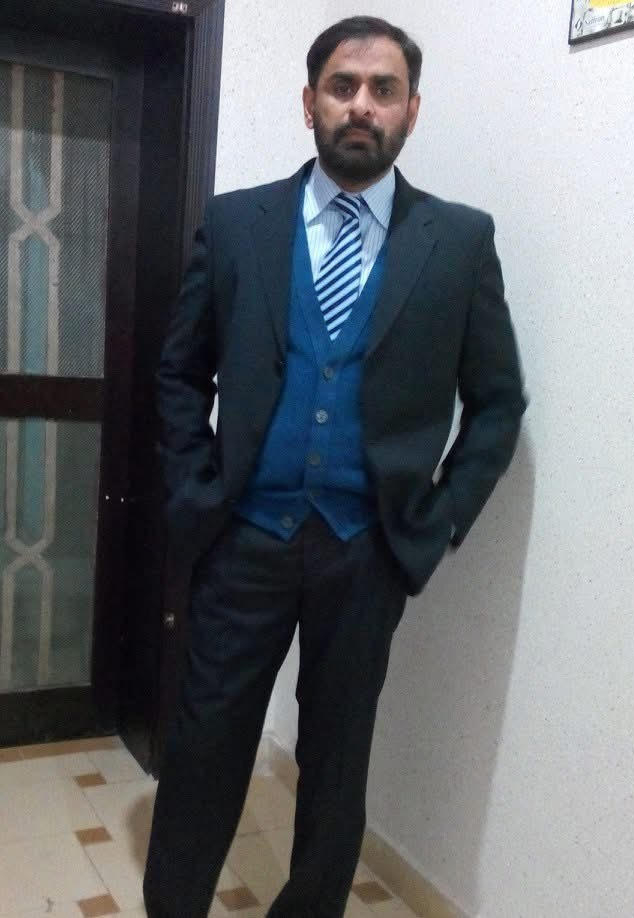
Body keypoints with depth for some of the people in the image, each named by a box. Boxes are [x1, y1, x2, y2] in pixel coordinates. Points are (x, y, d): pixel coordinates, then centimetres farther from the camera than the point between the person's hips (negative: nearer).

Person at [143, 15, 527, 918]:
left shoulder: (461, 239, -1)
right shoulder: (234, 222, 1)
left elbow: (498, 400, 4)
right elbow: (181, 374, 8)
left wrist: (439, 519, -2)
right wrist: (196, 490, 0)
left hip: (369, 552, 0)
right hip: (244, 538, 1)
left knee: (336, 762, 15)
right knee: (204, 749, 10)